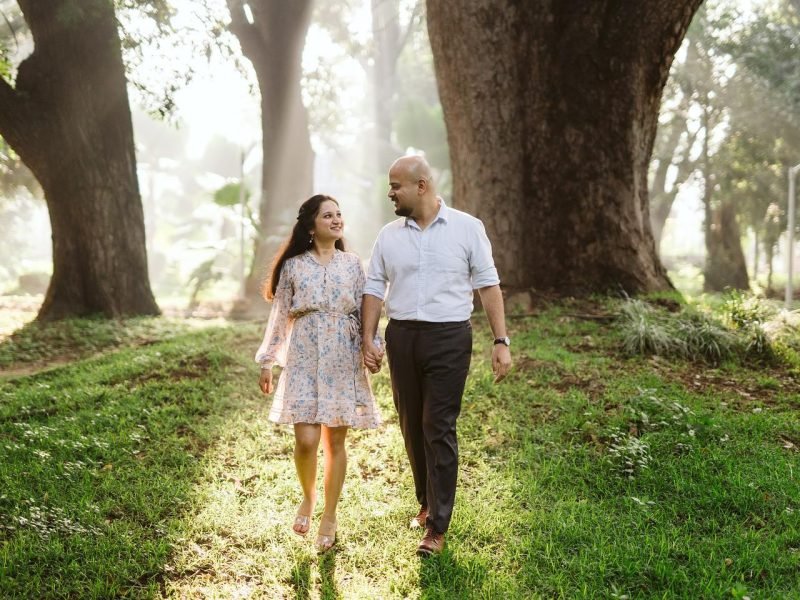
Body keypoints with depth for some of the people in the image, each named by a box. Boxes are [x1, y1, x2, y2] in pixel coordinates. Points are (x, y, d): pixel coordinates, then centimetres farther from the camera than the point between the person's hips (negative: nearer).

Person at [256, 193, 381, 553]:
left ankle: (329, 517, 19)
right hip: (303, 361, -1)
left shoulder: (352, 264, 6)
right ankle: (307, 496, 21)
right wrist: (267, 363, 5)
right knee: (306, 440, -10)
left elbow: (363, 312, 7)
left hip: (343, 362, 1)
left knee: (335, 442, 4)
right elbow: (279, 317, 6)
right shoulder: (293, 266, 2)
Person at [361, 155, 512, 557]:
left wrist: (501, 341, -7)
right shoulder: (389, 235, 7)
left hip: (449, 338, -4)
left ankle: (438, 526, 2)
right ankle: (428, 503, 30)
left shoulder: (467, 228, -2)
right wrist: (368, 340, -3)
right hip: (401, 337, 4)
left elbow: (488, 285, -2)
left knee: (438, 429, -5)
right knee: (411, 426, 11)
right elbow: (374, 289, 8)